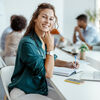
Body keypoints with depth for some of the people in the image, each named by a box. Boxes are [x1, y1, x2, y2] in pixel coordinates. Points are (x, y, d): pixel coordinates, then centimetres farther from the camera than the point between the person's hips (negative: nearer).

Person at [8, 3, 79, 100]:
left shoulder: (46, 39, 1)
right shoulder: (27, 43, -24)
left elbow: (51, 60, 20)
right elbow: (48, 73, -24)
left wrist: (67, 64, 4)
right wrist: (50, 46, -21)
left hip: (41, 87, 8)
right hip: (23, 92, -8)